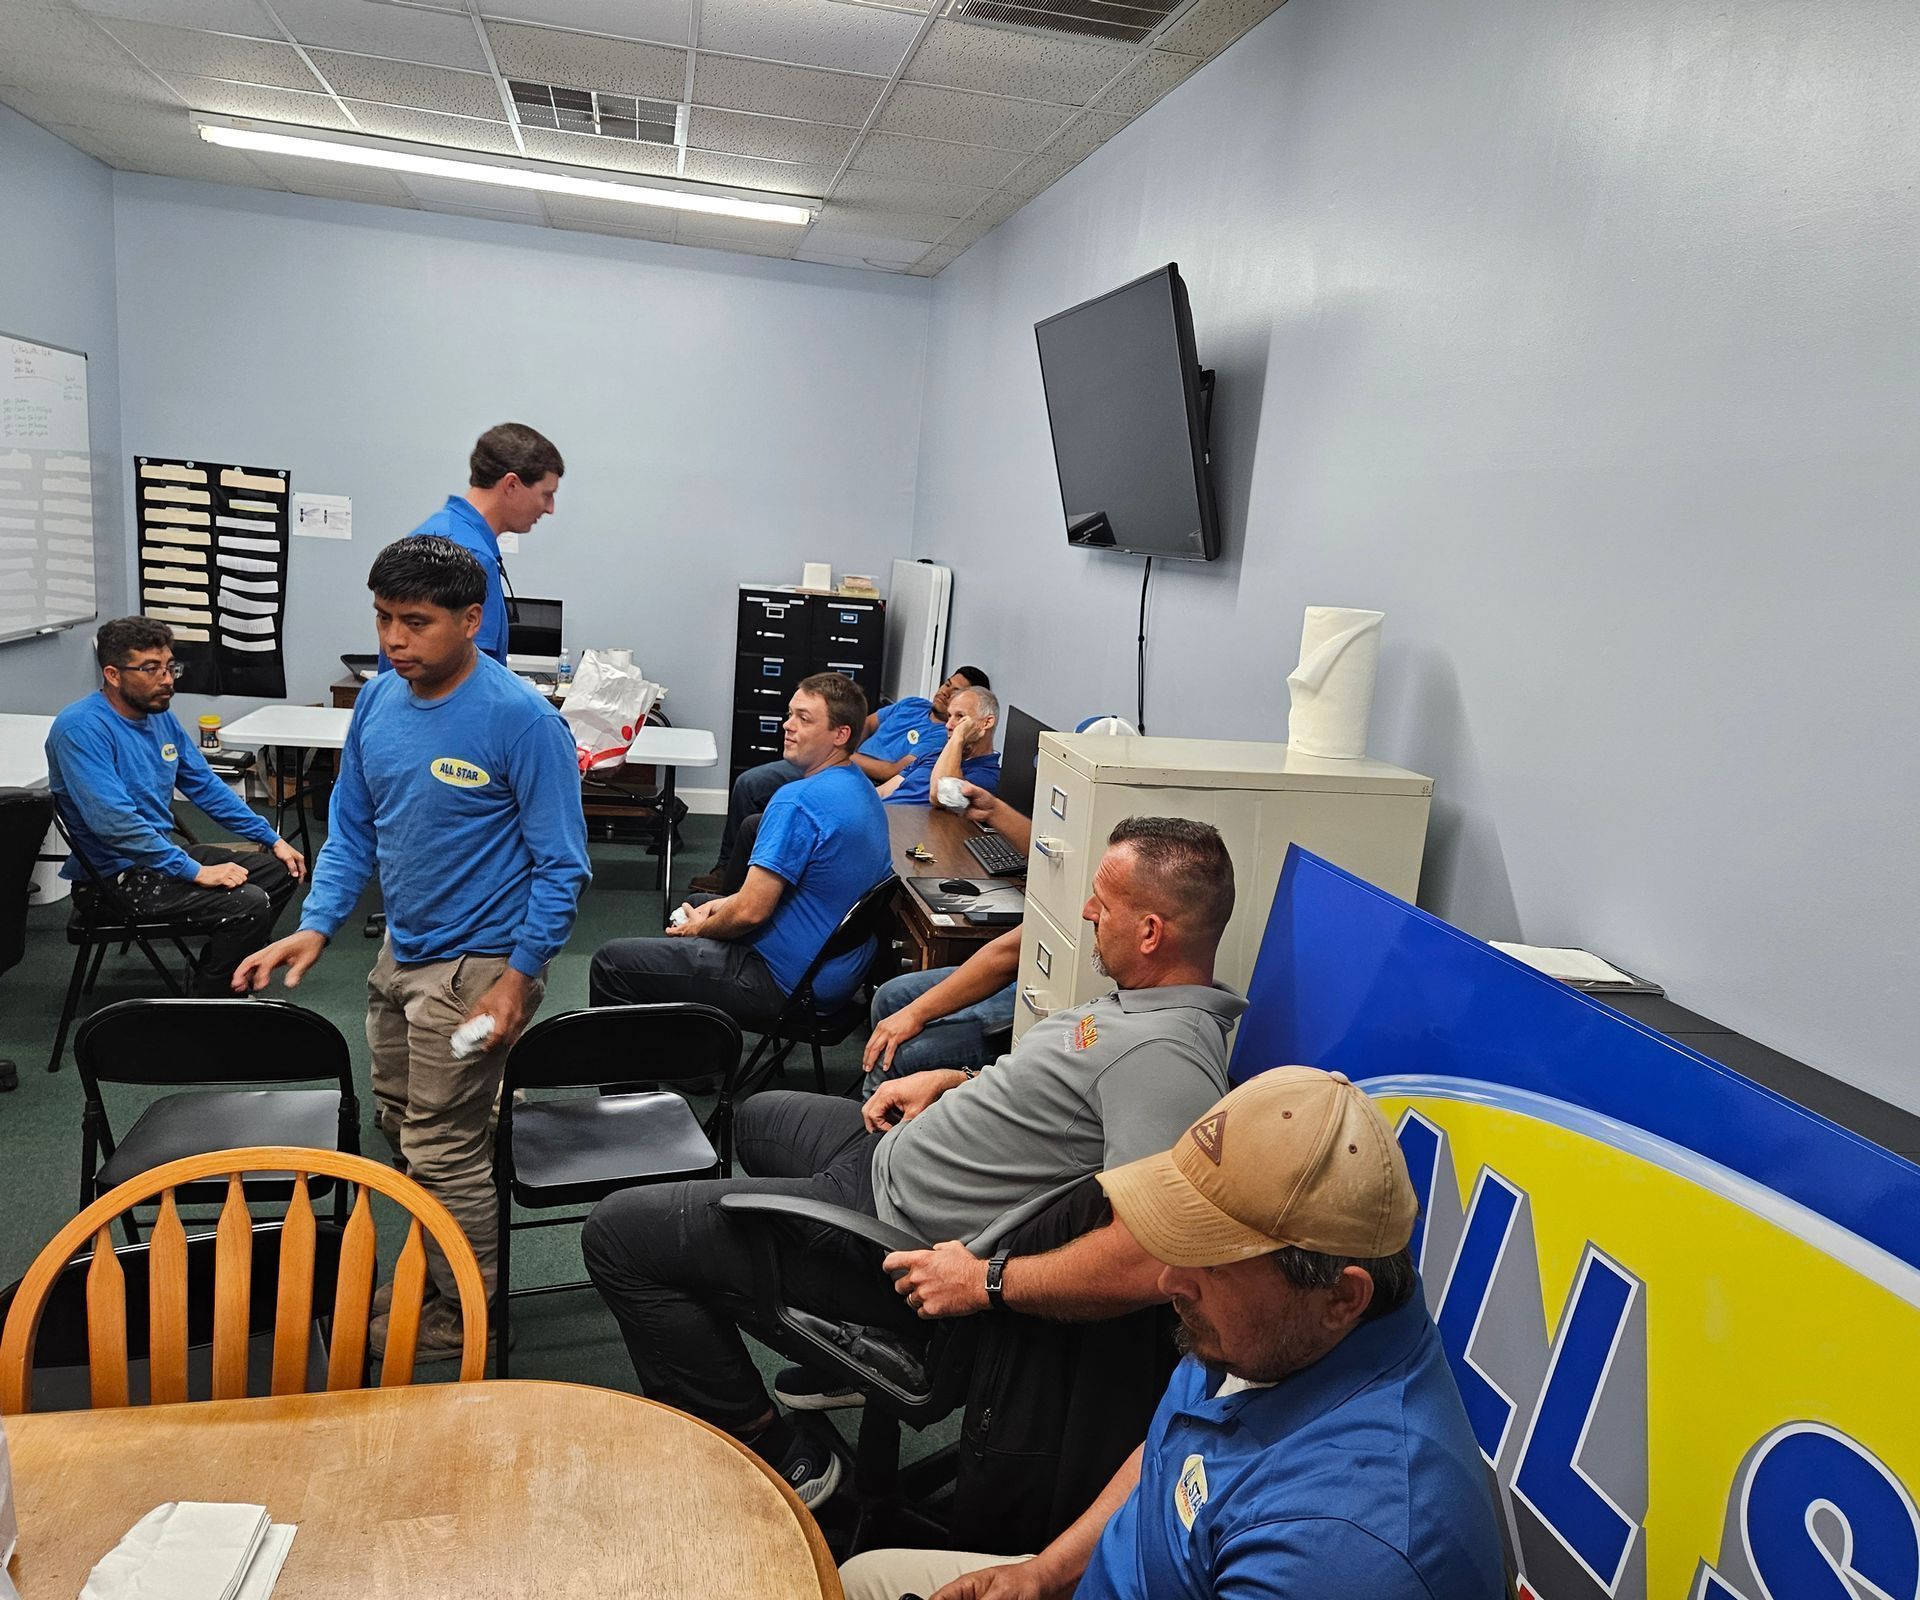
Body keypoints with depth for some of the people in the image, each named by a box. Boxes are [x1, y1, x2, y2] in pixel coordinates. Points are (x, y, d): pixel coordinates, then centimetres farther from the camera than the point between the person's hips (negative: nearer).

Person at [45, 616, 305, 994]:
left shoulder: (161, 716, 6)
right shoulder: (81, 728, -21)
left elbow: (206, 786, 14)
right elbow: (114, 822, -29)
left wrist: (272, 839, 9)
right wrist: (195, 872, -27)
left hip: (162, 853, 9)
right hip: (115, 875, -9)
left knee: (281, 870, 10)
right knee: (250, 904, -24)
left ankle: (221, 972, 23)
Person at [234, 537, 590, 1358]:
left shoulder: (520, 719, -20)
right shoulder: (378, 699, 0)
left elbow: (561, 866, -17)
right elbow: (352, 830, 9)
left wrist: (520, 977, -21)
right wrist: (315, 927, -4)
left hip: (476, 967, -7)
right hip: (401, 953, 8)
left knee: (443, 1147, 2)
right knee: (403, 1124, 21)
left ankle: (464, 1313, 24)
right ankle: (434, 1270, 42)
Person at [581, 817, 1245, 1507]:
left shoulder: (1164, 1054, -31)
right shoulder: (1141, 1000, 2)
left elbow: (1153, 1258, -40)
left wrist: (984, 1280, -31)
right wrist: (954, 1082, 8)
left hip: (899, 1236, -11)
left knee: (617, 1233, -6)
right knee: (760, 1116, 37)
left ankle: (775, 1457, 8)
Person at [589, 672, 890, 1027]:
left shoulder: (797, 801, -25)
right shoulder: (861, 788, 6)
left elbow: (750, 911, -25)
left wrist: (700, 928, -4)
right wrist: (726, 903, 8)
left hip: (786, 984, -10)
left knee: (611, 963, -5)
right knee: (696, 905, 34)